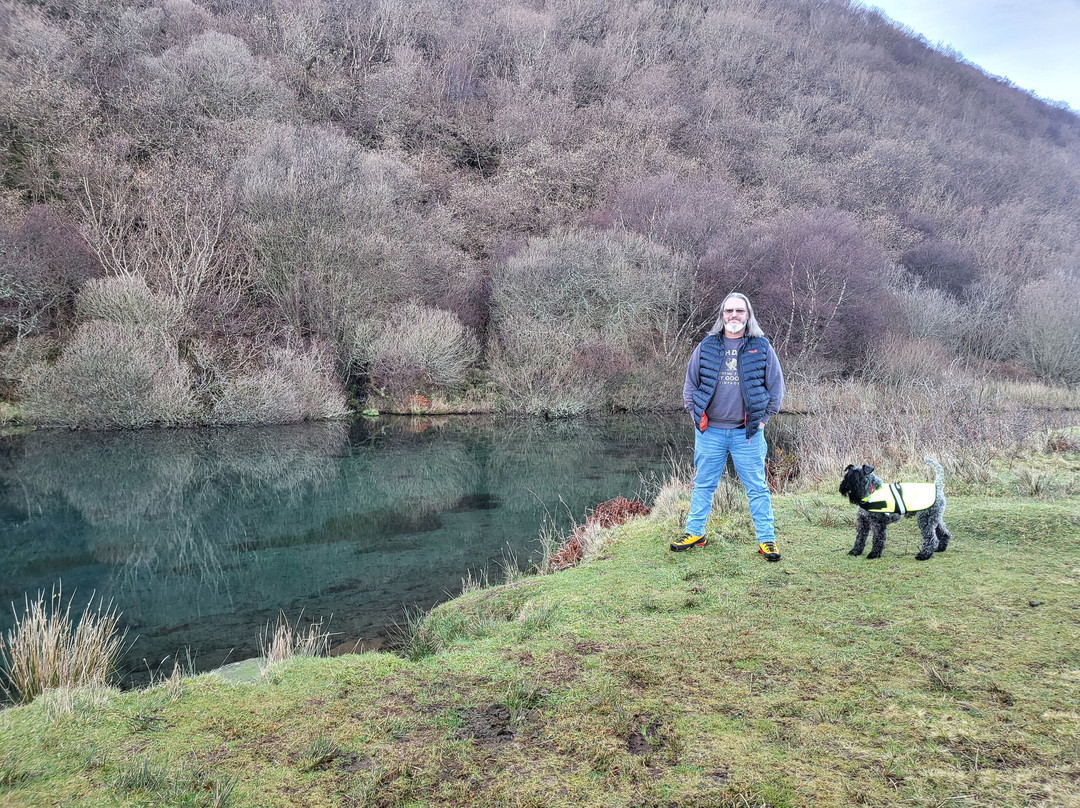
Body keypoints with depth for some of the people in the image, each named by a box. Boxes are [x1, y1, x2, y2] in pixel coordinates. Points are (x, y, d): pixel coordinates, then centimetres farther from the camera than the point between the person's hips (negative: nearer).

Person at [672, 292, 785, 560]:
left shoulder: (761, 347, 1)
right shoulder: (706, 347, 4)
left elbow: (776, 386, 6)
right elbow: (690, 384, 11)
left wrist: (763, 418, 2)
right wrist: (696, 415, 3)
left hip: (747, 432, -1)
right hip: (710, 431, 1)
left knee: (757, 488, 3)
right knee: (703, 485, 11)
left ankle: (766, 540, 12)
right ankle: (695, 533, 22)